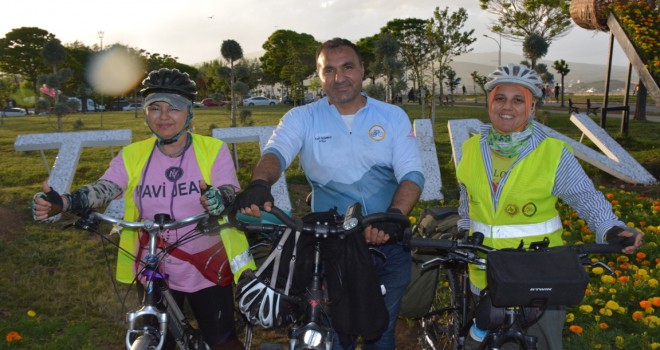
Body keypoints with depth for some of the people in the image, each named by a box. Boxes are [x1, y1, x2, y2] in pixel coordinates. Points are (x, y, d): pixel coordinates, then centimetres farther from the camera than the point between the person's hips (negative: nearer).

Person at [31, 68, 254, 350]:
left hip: (207, 272, -2)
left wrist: (218, 199, -45)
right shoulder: (133, 156, -2)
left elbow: (230, 194, -21)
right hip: (154, 274, 3)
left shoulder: (213, 150, -9)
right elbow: (103, 188, -16)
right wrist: (62, 202, -36)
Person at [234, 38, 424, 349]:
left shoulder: (393, 117, 3)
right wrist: (259, 184, -40)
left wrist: (393, 217, -26)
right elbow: (275, 154, -16)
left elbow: (411, 175, -6)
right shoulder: (302, 119, 1)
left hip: (388, 245, 1)